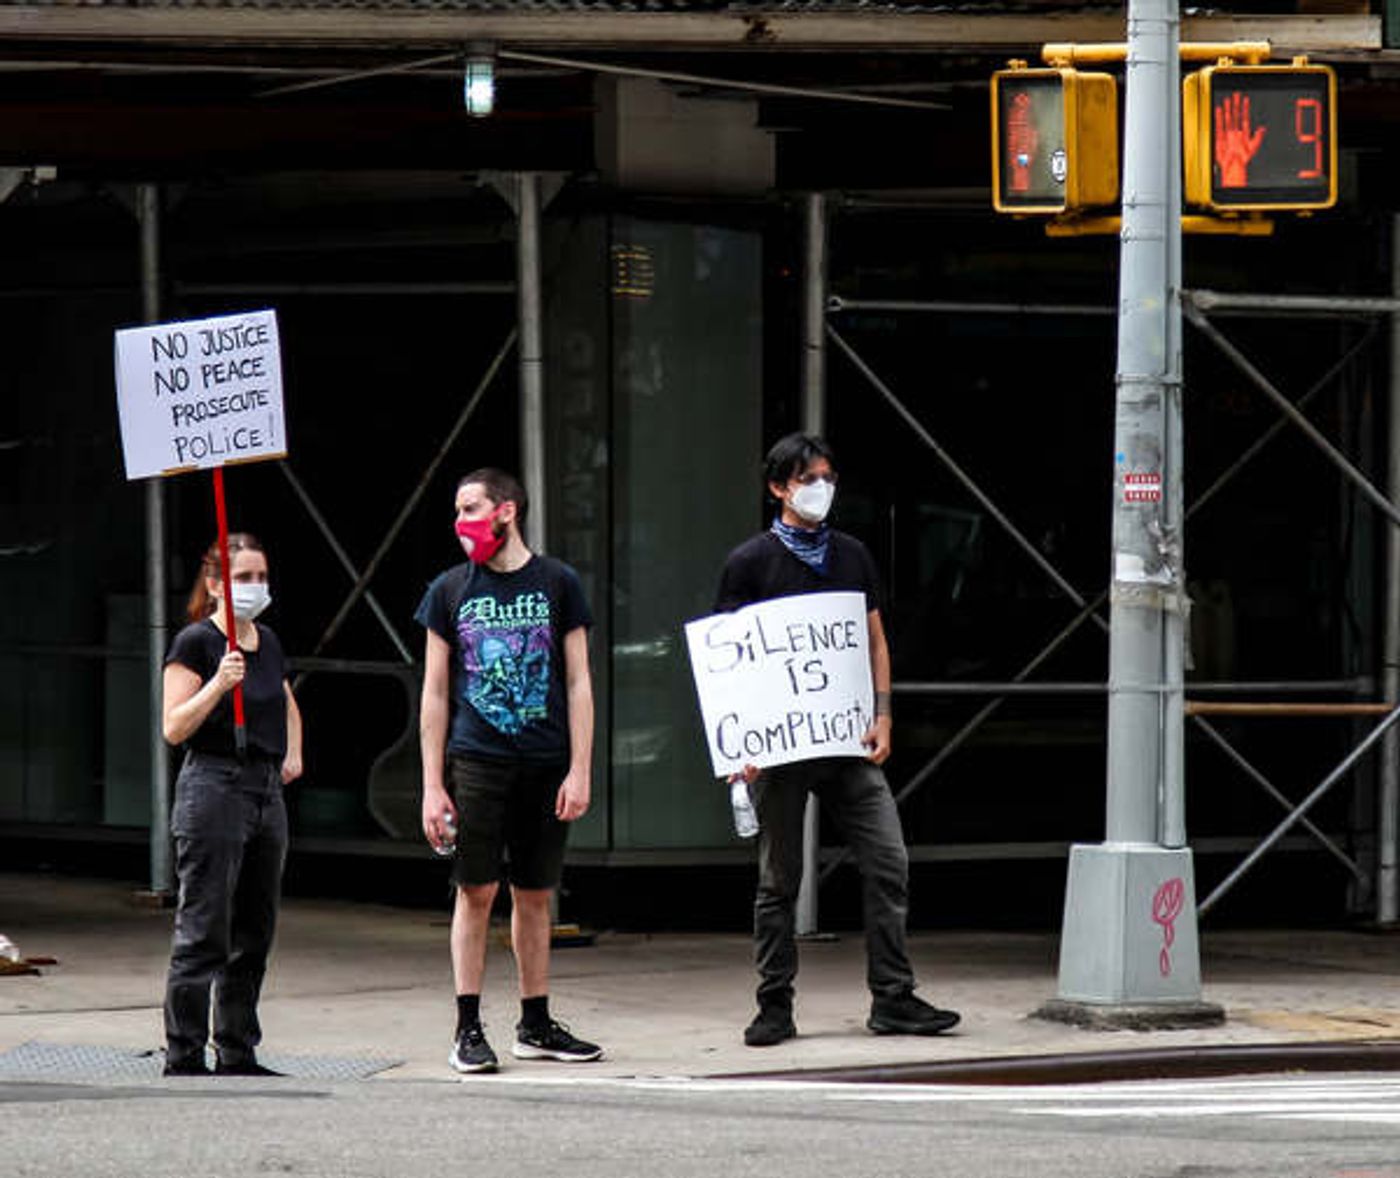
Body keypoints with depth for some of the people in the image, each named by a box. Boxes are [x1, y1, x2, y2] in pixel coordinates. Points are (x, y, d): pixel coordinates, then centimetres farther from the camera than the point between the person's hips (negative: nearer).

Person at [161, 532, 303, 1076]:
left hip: (266, 790, 8)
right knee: (204, 934, -9)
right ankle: (183, 1058, -6)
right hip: (213, 790, -8)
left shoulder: (268, 643, 14)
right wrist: (218, 684, -25)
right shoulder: (195, 643, -7)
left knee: (254, 935, 10)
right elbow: (174, 727, -14)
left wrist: (293, 753, 21)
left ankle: (237, 1055, 17)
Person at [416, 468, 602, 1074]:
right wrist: (432, 786, 1)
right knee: (477, 890, -5)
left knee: (535, 895, 6)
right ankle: (468, 1029, -1)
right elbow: (435, 693, 7)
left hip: (545, 766, 1)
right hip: (475, 761, -1)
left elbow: (578, 684, 6)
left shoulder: (557, 584, 5)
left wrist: (580, 771, -2)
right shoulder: (450, 590, 6)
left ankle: (535, 1025, 16)